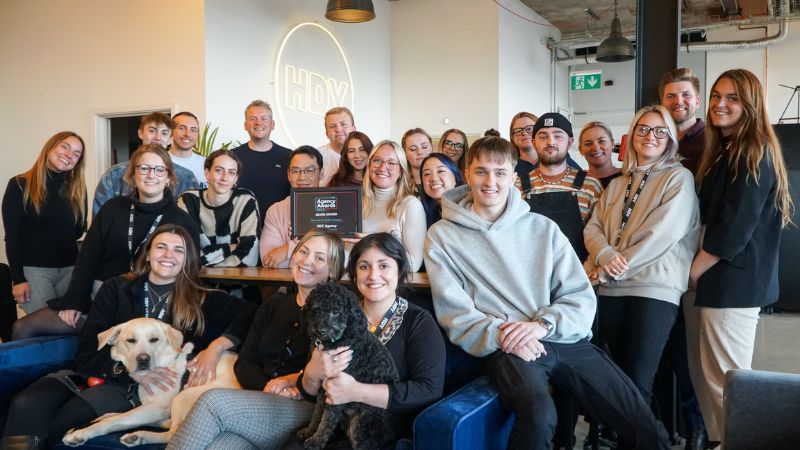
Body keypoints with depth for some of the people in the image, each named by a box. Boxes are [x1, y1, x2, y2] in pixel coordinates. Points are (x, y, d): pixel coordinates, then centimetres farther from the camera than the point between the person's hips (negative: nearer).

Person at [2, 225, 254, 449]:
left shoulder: (200, 300, 10)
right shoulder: (116, 288, 13)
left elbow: (249, 314, -1)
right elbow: (87, 351, 6)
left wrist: (216, 346, -18)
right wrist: (131, 369, -13)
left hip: (129, 388, -2)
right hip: (96, 374, 2)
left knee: (55, 425, -28)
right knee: (25, 405, -29)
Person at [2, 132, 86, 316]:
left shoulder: (77, 188, 8)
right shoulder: (20, 185, -3)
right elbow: (12, 235, -5)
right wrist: (17, 279, -9)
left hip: (70, 268, 4)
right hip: (33, 269, -4)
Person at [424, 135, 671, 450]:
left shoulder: (543, 228, 12)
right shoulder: (442, 237, 6)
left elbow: (582, 297, 7)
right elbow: (454, 314, 0)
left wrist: (542, 324, -11)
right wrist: (500, 333, -17)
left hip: (565, 339, 3)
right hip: (507, 349, -3)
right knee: (538, 415, -34)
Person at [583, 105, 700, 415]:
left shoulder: (679, 179, 2)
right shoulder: (617, 184, 20)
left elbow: (662, 233, -10)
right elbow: (593, 227, 11)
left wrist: (609, 270, -9)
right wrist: (605, 256, -13)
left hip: (655, 288, -5)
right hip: (611, 289, 5)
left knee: (637, 382, -8)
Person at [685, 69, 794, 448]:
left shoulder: (755, 154, -11)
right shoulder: (719, 152, 18)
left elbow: (734, 229, -17)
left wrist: (690, 273, -10)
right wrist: (691, 273, 12)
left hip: (733, 283, -9)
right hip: (707, 278, 9)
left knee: (725, 382, -2)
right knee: (703, 377, 12)